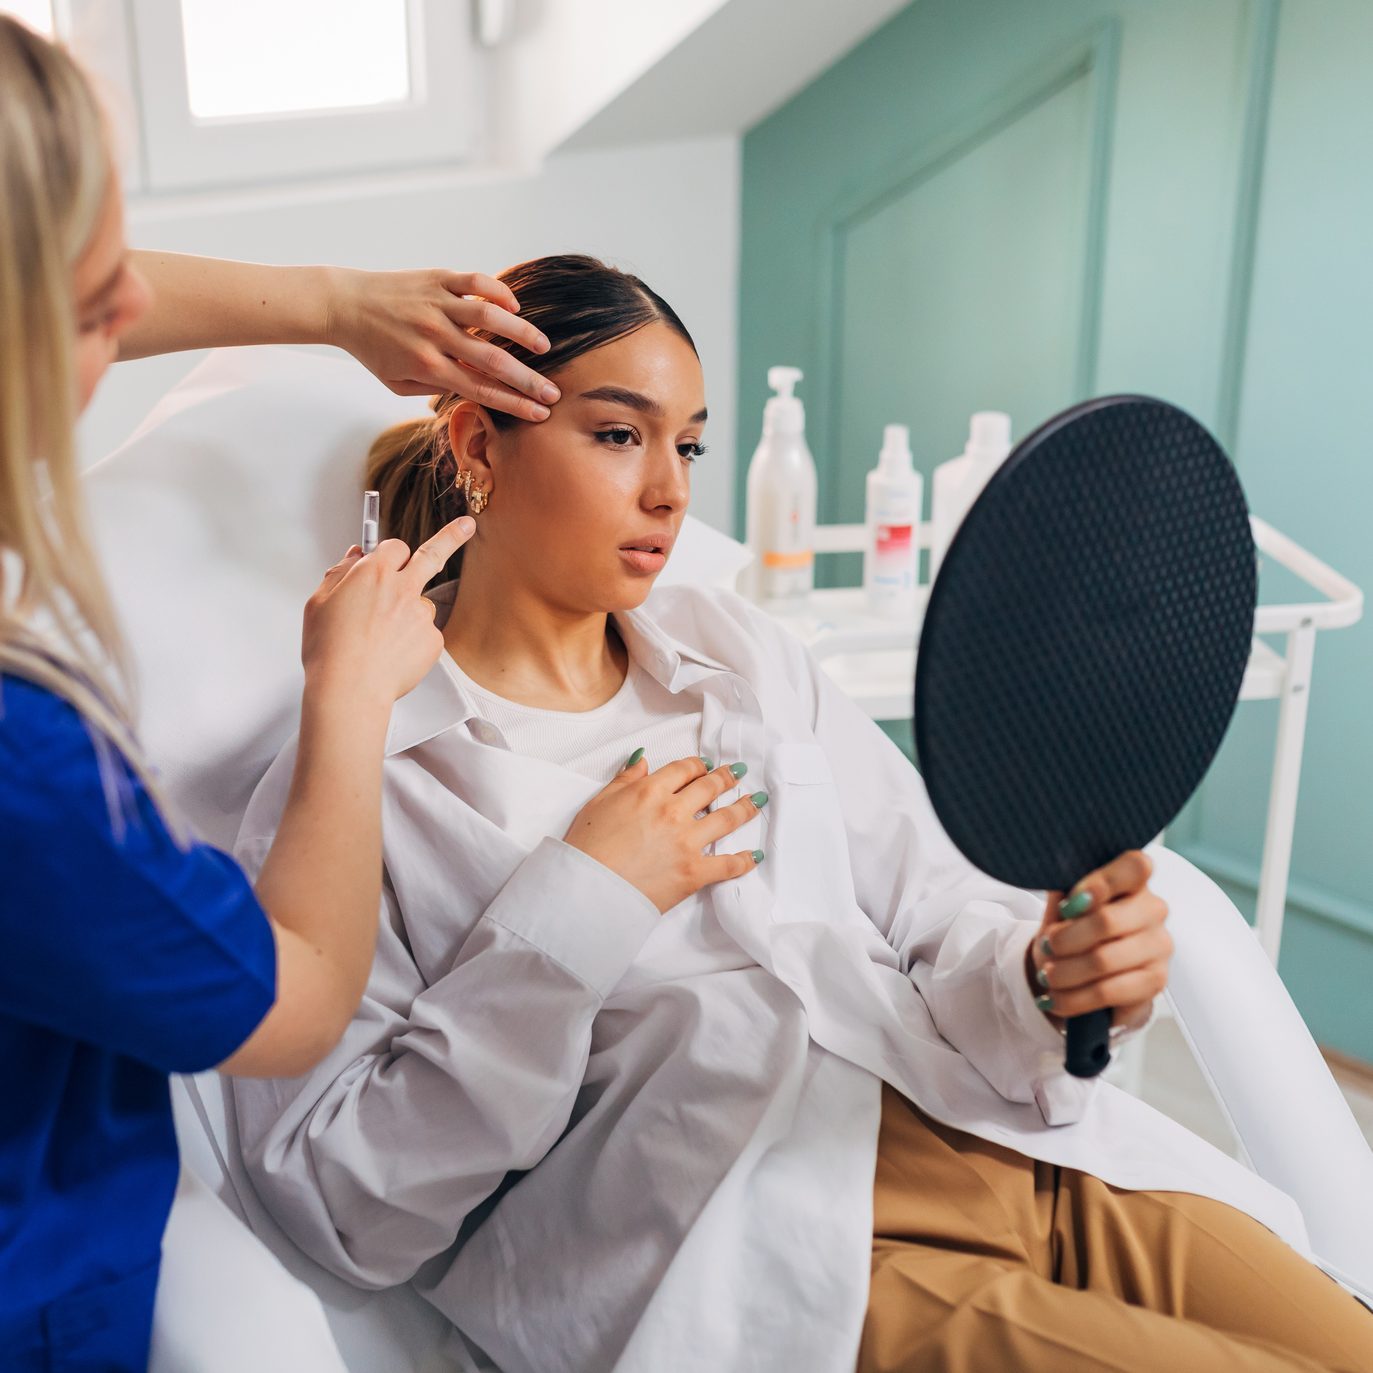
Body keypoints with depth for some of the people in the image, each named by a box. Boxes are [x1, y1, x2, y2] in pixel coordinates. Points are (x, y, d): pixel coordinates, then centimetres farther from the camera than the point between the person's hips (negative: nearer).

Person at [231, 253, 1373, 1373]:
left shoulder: (741, 654, 15)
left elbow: (939, 906, 10)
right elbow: (342, 1203, -6)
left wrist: (1046, 969, -13)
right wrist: (577, 909, -14)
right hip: (769, 1256, -5)